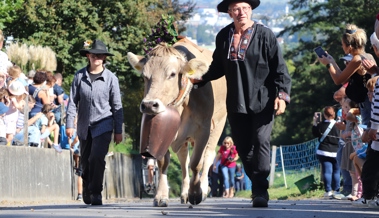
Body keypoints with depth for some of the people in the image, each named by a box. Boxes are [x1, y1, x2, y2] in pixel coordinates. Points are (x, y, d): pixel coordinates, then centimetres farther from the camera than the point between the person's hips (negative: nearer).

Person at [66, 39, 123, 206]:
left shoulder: (111, 78, -3)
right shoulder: (80, 76, 1)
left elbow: (117, 106, 1)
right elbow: (72, 101, 4)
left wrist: (118, 131, 1)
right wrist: (69, 124, -2)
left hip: (103, 125, -3)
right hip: (84, 126, 3)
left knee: (97, 158, -19)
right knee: (85, 161, 11)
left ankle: (96, 194, -11)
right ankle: (87, 192, 32)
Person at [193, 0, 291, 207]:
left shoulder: (265, 35, -4)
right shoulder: (223, 36, 7)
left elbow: (280, 67, -6)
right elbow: (218, 67, 18)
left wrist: (282, 94, -14)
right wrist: (200, 78, 3)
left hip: (262, 102, -4)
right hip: (237, 103, 5)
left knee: (261, 142, -12)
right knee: (243, 147, 8)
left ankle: (261, 192, -11)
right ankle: (257, 186, 22)